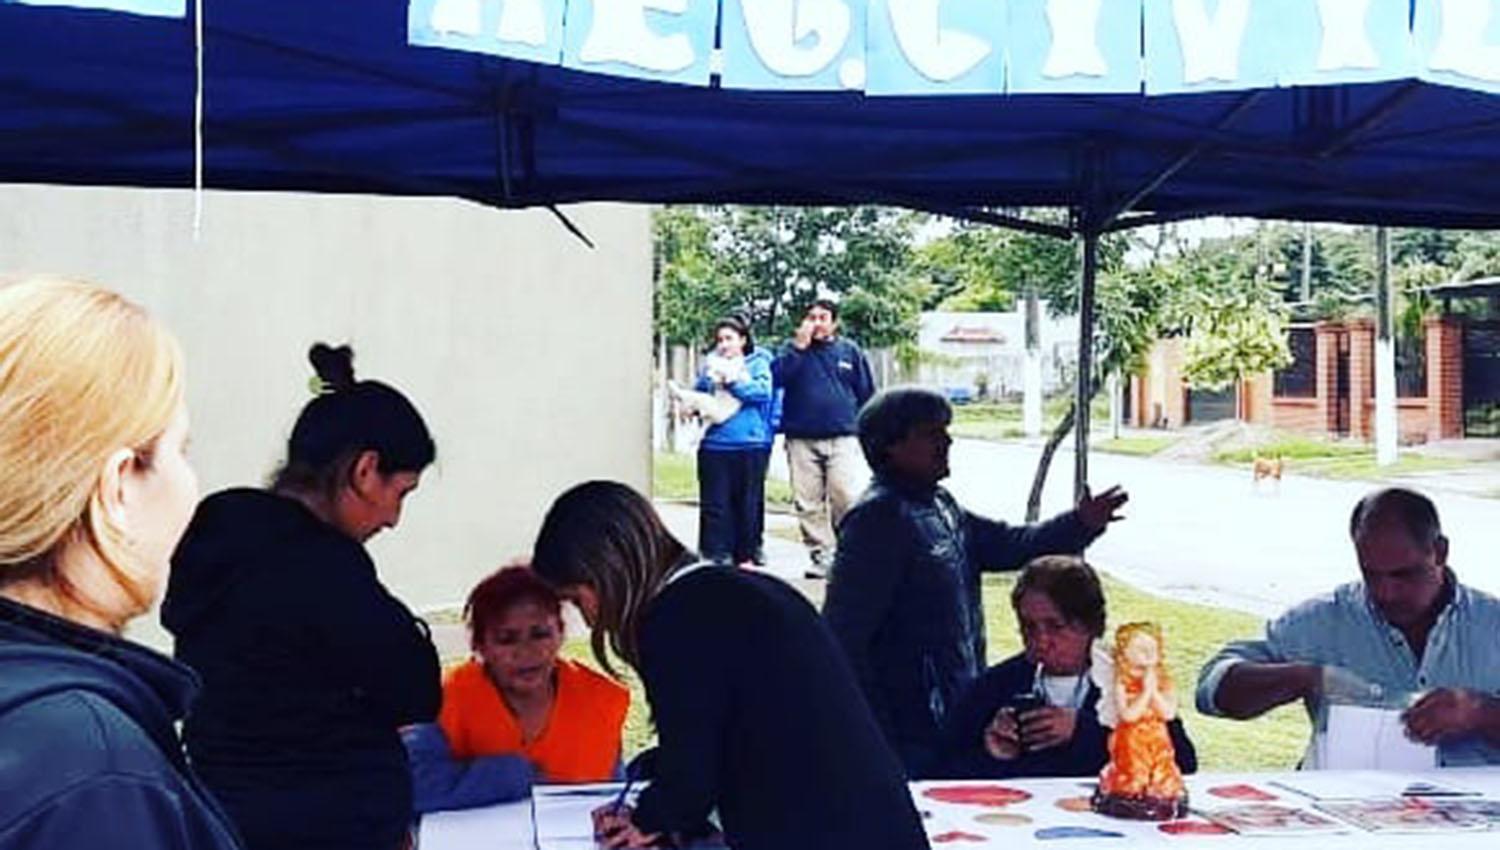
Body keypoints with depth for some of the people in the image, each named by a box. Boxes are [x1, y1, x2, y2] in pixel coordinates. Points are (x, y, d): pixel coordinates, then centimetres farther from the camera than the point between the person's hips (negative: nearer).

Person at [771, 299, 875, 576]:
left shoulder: (850, 351, 9)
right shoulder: (794, 351, 10)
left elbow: (866, 394, 11)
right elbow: (776, 377, -7)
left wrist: (861, 427, 5)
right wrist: (799, 346, -10)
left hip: (842, 439, -1)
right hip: (802, 439, 1)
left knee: (846, 498, -10)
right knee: (808, 504, 1)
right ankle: (821, 557, 9)